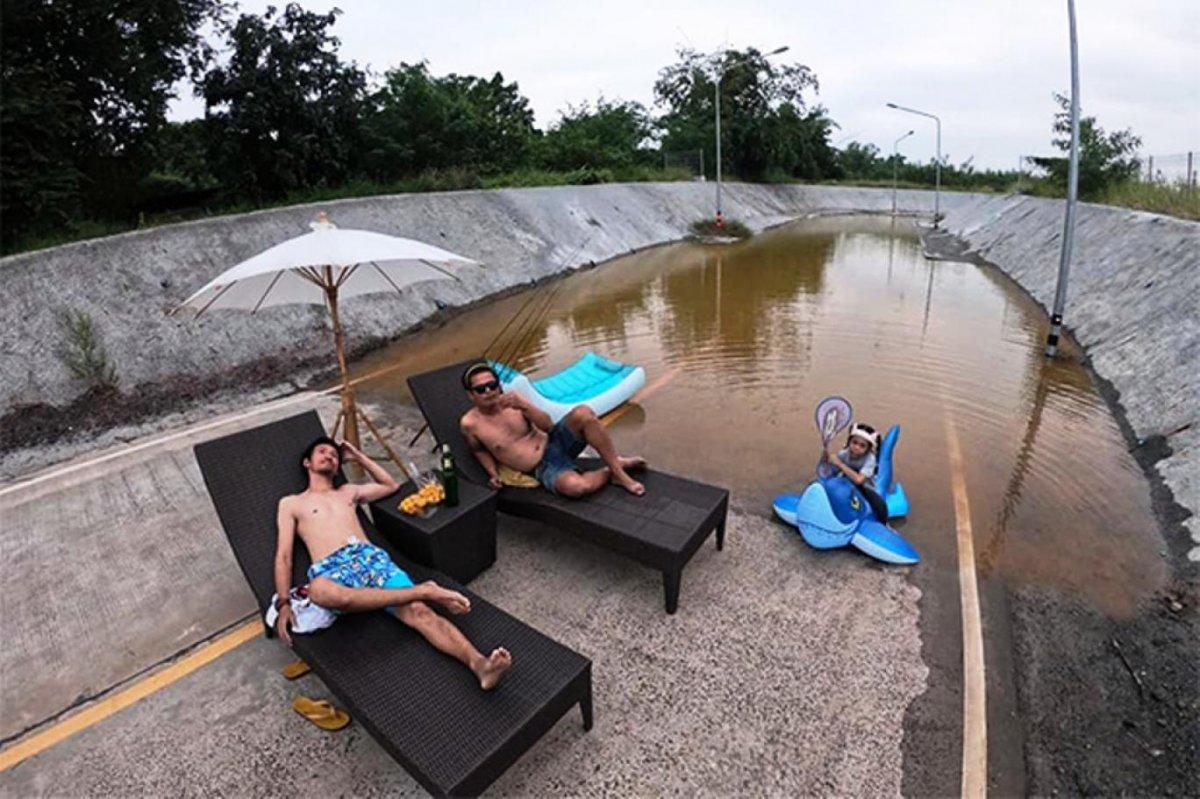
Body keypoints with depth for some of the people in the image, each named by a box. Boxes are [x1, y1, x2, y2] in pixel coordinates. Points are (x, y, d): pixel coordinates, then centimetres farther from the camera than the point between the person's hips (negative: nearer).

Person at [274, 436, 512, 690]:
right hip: (331, 569, -2)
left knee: (417, 610, -26)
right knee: (319, 591, -43)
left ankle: (478, 664, -45)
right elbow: (283, 556, 12)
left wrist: (358, 456, 39)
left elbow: (391, 486, 42)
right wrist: (283, 603, -4)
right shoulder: (290, 503, 22)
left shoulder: (348, 491, 31)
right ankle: (424, 590, -36)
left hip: (371, 557, 3)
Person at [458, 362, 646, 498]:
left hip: (554, 442, 3)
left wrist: (524, 405, -20)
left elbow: (548, 425, -6)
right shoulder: (470, 424, -5)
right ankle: (609, 474, -3)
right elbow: (479, 450, 15)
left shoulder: (512, 401, 1)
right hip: (543, 469, -3)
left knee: (583, 413, -29)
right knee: (576, 487, -38)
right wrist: (493, 473, -1)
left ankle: (617, 466, -13)